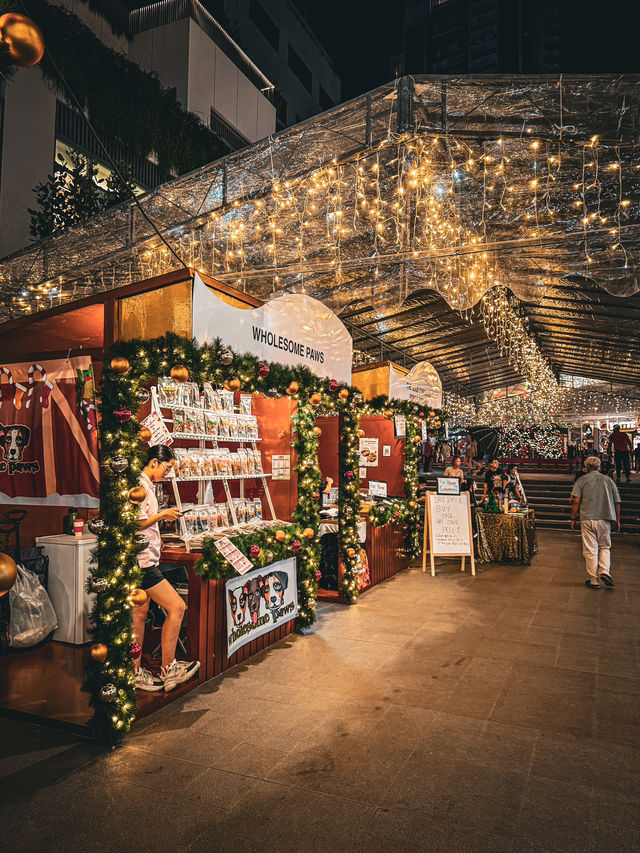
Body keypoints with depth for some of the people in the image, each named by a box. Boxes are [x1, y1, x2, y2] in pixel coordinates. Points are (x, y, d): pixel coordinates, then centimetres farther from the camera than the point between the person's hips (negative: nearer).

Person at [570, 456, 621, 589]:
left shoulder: (582, 480, 2)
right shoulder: (609, 480, 9)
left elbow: (576, 501, -7)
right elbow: (617, 503, 8)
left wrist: (573, 519, -2)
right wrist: (617, 521, 15)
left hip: (587, 519, -2)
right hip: (605, 520, 2)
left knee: (590, 550, 3)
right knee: (605, 547, 17)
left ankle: (594, 580, 7)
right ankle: (604, 571, -3)